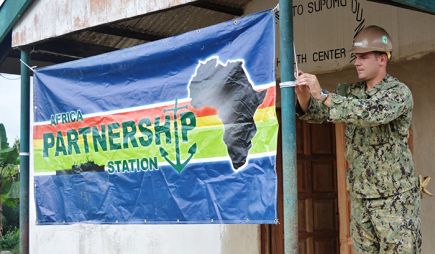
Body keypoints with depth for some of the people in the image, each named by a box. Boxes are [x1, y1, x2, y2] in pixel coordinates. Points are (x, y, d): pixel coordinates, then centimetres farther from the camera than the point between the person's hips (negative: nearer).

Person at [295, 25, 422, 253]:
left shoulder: (399, 92, -11)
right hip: (359, 196, 5)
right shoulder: (350, 92, 7)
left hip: (395, 197, -5)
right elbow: (316, 113, 6)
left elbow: (371, 114, -28)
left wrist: (322, 95, -29)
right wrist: (304, 95, -16)